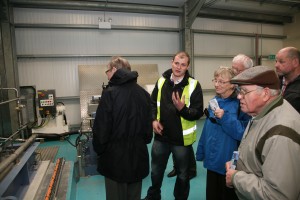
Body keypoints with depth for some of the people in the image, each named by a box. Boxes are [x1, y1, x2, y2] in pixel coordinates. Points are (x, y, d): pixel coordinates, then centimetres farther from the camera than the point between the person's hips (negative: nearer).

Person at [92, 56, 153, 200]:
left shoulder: (110, 93, -16)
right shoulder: (143, 93, 1)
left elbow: (101, 128, -14)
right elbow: (148, 126, 7)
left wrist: (99, 150, 2)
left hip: (116, 157, -5)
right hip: (138, 156, 5)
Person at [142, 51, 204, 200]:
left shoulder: (194, 85, -12)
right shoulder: (161, 81, 0)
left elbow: (198, 113, -13)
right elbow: (153, 103, 10)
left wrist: (182, 108, -31)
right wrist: (154, 119, -5)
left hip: (182, 138, -3)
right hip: (161, 136, 4)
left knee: (182, 174, 19)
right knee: (156, 171, 23)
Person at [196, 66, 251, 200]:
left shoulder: (240, 103, -15)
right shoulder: (214, 101, 4)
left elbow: (243, 133, -18)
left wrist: (225, 117, -27)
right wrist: (201, 151, 13)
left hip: (229, 163, -6)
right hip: (212, 160, 6)